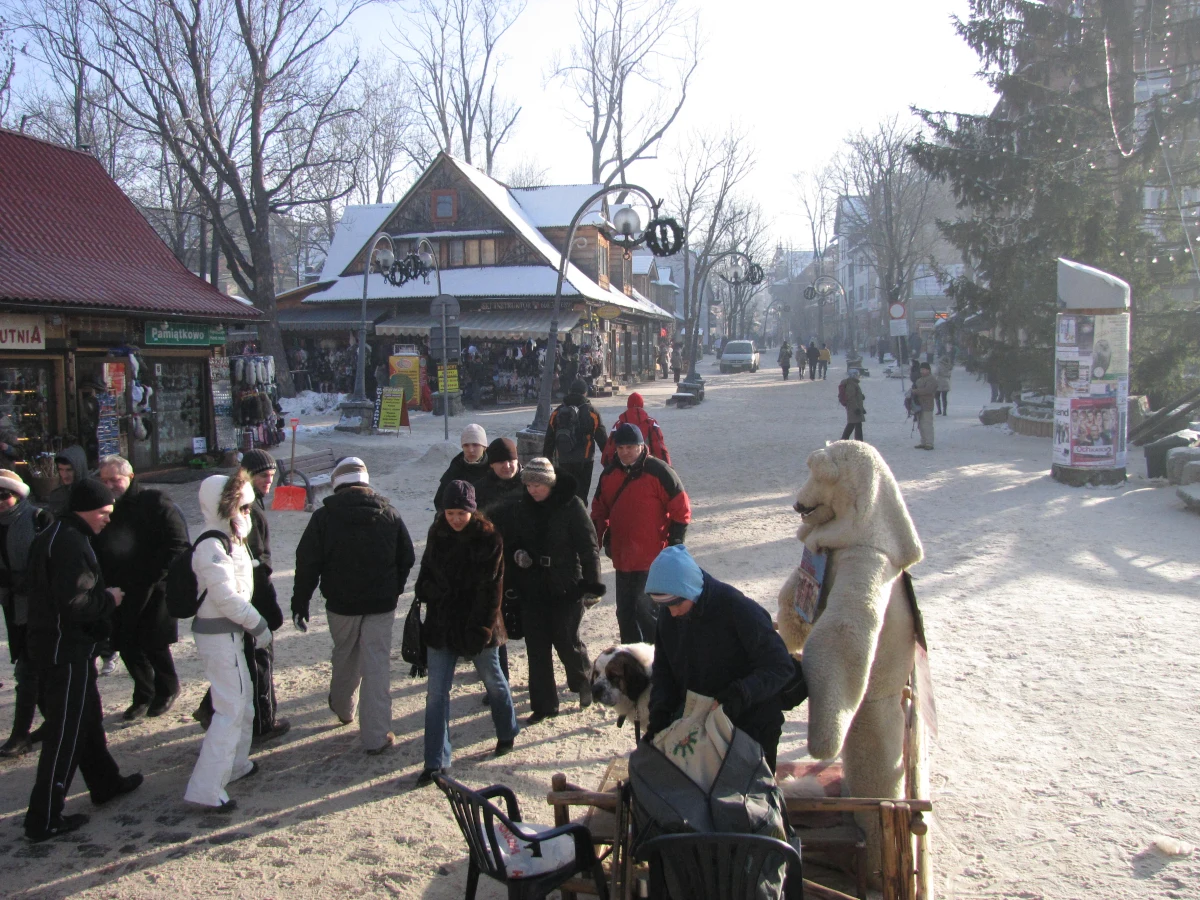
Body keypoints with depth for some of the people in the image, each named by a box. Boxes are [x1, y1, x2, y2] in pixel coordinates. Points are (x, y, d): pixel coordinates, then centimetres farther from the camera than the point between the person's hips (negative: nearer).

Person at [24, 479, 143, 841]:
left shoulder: (52, 537, 12)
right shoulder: (72, 544, -21)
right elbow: (75, 603, -28)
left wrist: (102, 596, 10)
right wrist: (109, 599, -12)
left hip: (52, 645, 11)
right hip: (68, 652, -11)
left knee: (88, 718, 22)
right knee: (65, 734, -2)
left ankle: (106, 783, 37)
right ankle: (44, 820, 5)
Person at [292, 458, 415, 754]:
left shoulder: (324, 517, -7)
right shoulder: (389, 515, -1)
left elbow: (307, 563, -6)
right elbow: (407, 559, 6)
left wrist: (300, 603, 2)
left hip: (341, 604, 0)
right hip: (381, 605, 0)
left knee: (344, 657, 23)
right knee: (377, 665, 1)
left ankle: (343, 708, 45)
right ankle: (376, 736, 1)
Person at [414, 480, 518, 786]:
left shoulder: (488, 538, -12)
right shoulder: (437, 534, 0)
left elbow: (492, 586, -13)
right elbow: (427, 574, 14)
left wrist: (484, 626, -17)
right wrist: (427, 593, -2)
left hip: (477, 625, -3)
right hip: (441, 626, 3)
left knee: (493, 681, 16)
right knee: (436, 693, 1)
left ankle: (507, 733, 41)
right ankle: (436, 761, 8)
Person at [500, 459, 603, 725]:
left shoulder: (571, 506, -11)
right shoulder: (521, 508, 3)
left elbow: (589, 547, -9)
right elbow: (509, 541, 14)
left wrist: (592, 584, -9)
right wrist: (516, 554, -9)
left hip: (566, 588, -4)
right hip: (532, 588, 5)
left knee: (566, 640, -1)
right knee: (537, 646, 6)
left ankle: (585, 683, 29)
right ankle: (543, 704, 17)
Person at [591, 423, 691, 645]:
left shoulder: (659, 472, -10)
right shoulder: (609, 473, 8)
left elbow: (681, 510, -8)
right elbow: (599, 510, 19)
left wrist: (674, 545, -9)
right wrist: (601, 538, 9)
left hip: (653, 559, -6)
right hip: (622, 557, 6)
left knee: (645, 609, -11)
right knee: (625, 611, 12)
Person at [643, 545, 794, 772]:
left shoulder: (738, 609, -23)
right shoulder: (669, 620, -3)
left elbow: (780, 666, -20)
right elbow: (663, 673, 6)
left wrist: (743, 692, -35)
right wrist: (659, 713, -12)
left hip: (752, 730, -5)